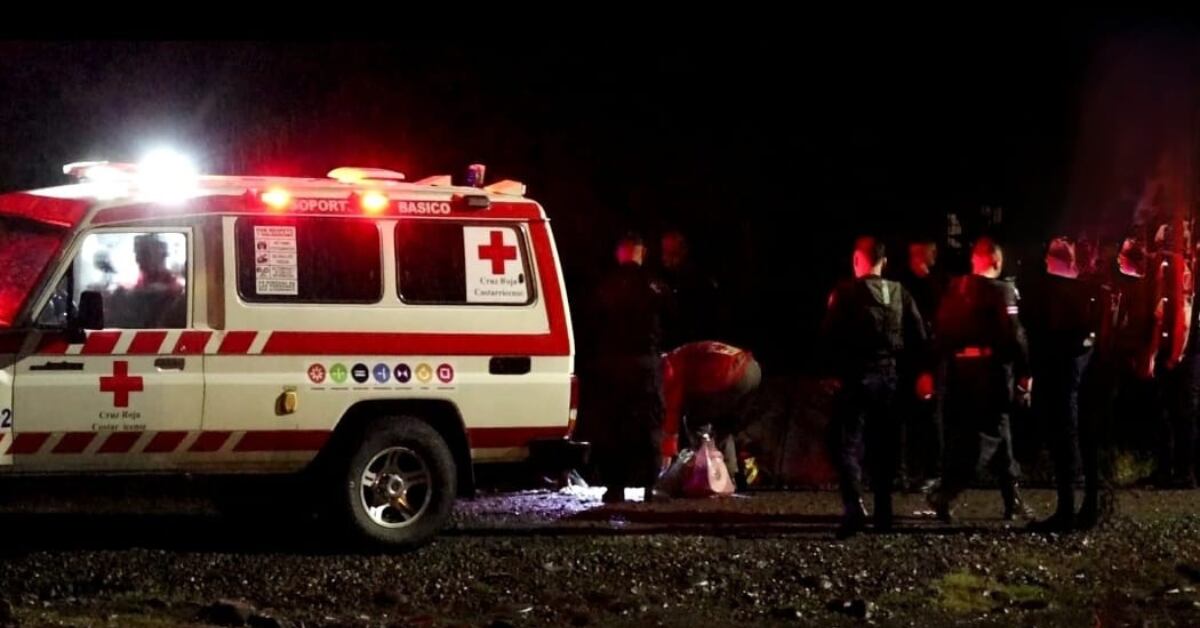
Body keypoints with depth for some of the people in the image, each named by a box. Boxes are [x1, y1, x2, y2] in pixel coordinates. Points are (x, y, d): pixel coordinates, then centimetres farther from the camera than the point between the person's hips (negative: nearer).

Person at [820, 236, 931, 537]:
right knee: (882, 445, 12)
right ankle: (884, 513, 12)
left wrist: (830, 373, -6)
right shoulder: (900, 293, 7)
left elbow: (830, 336, -10)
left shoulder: (845, 292, -6)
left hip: (855, 376, -5)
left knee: (847, 444, -5)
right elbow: (918, 337, 7)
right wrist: (924, 373, 12)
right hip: (889, 376, 5)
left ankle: (853, 507, -23)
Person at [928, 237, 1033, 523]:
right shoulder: (1001, 291, -10)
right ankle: (945, 493, -18)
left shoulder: (953, 290, 7)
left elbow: (939, 331, 10)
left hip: (956, 369, 7)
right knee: (987, 434, -3)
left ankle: (1012, 500, 18)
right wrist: (1024, 372, -6)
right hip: (991, 369, -7)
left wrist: (943, 368, 15)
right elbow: (1013, 335, -14)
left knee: (999, 433, 16)